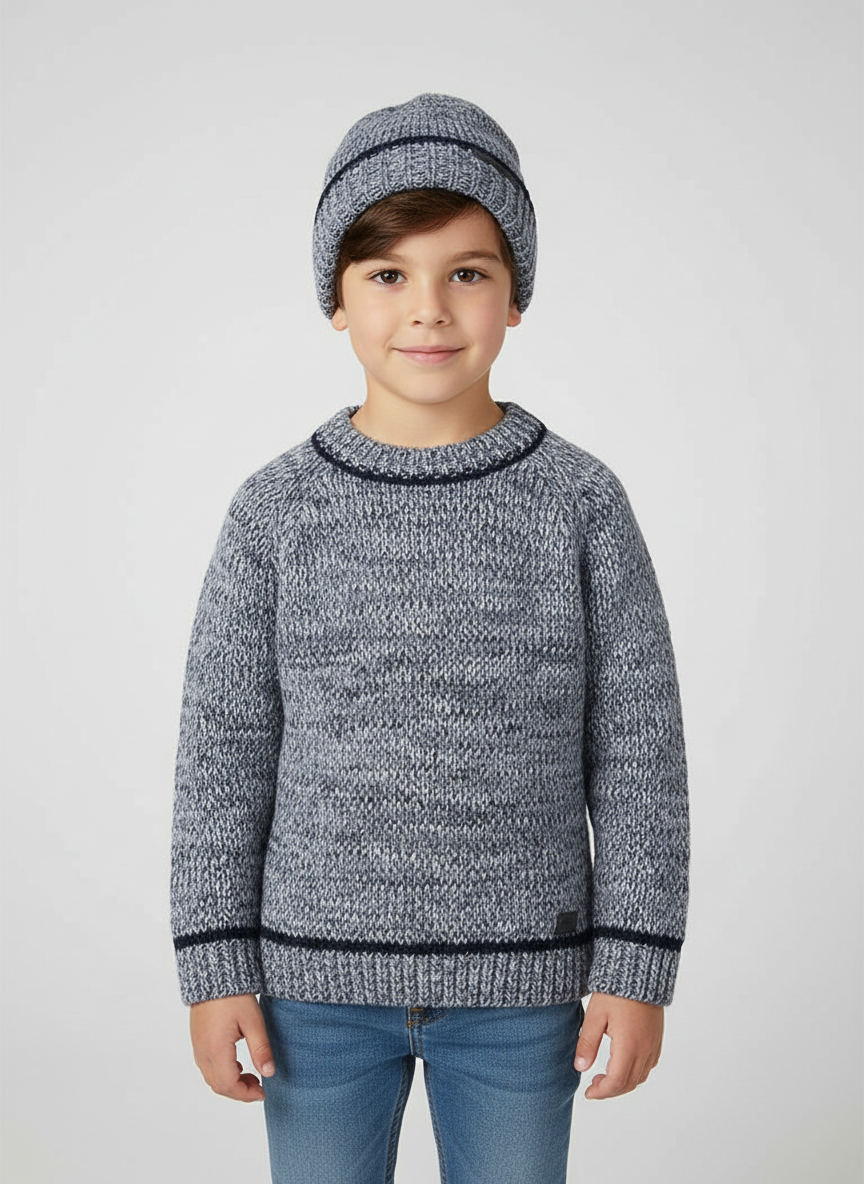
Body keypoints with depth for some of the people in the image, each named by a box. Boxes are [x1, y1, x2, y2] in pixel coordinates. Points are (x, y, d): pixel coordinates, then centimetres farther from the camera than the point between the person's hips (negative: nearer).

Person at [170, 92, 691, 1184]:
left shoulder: (580, 502, -5)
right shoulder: (275, 510, -4)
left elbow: (637, 749, -2)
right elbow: (225, 745, 0)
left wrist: (637, 967, -4)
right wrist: (216, 965, -1)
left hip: (518, 983, 0)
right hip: (318, 978, 1)